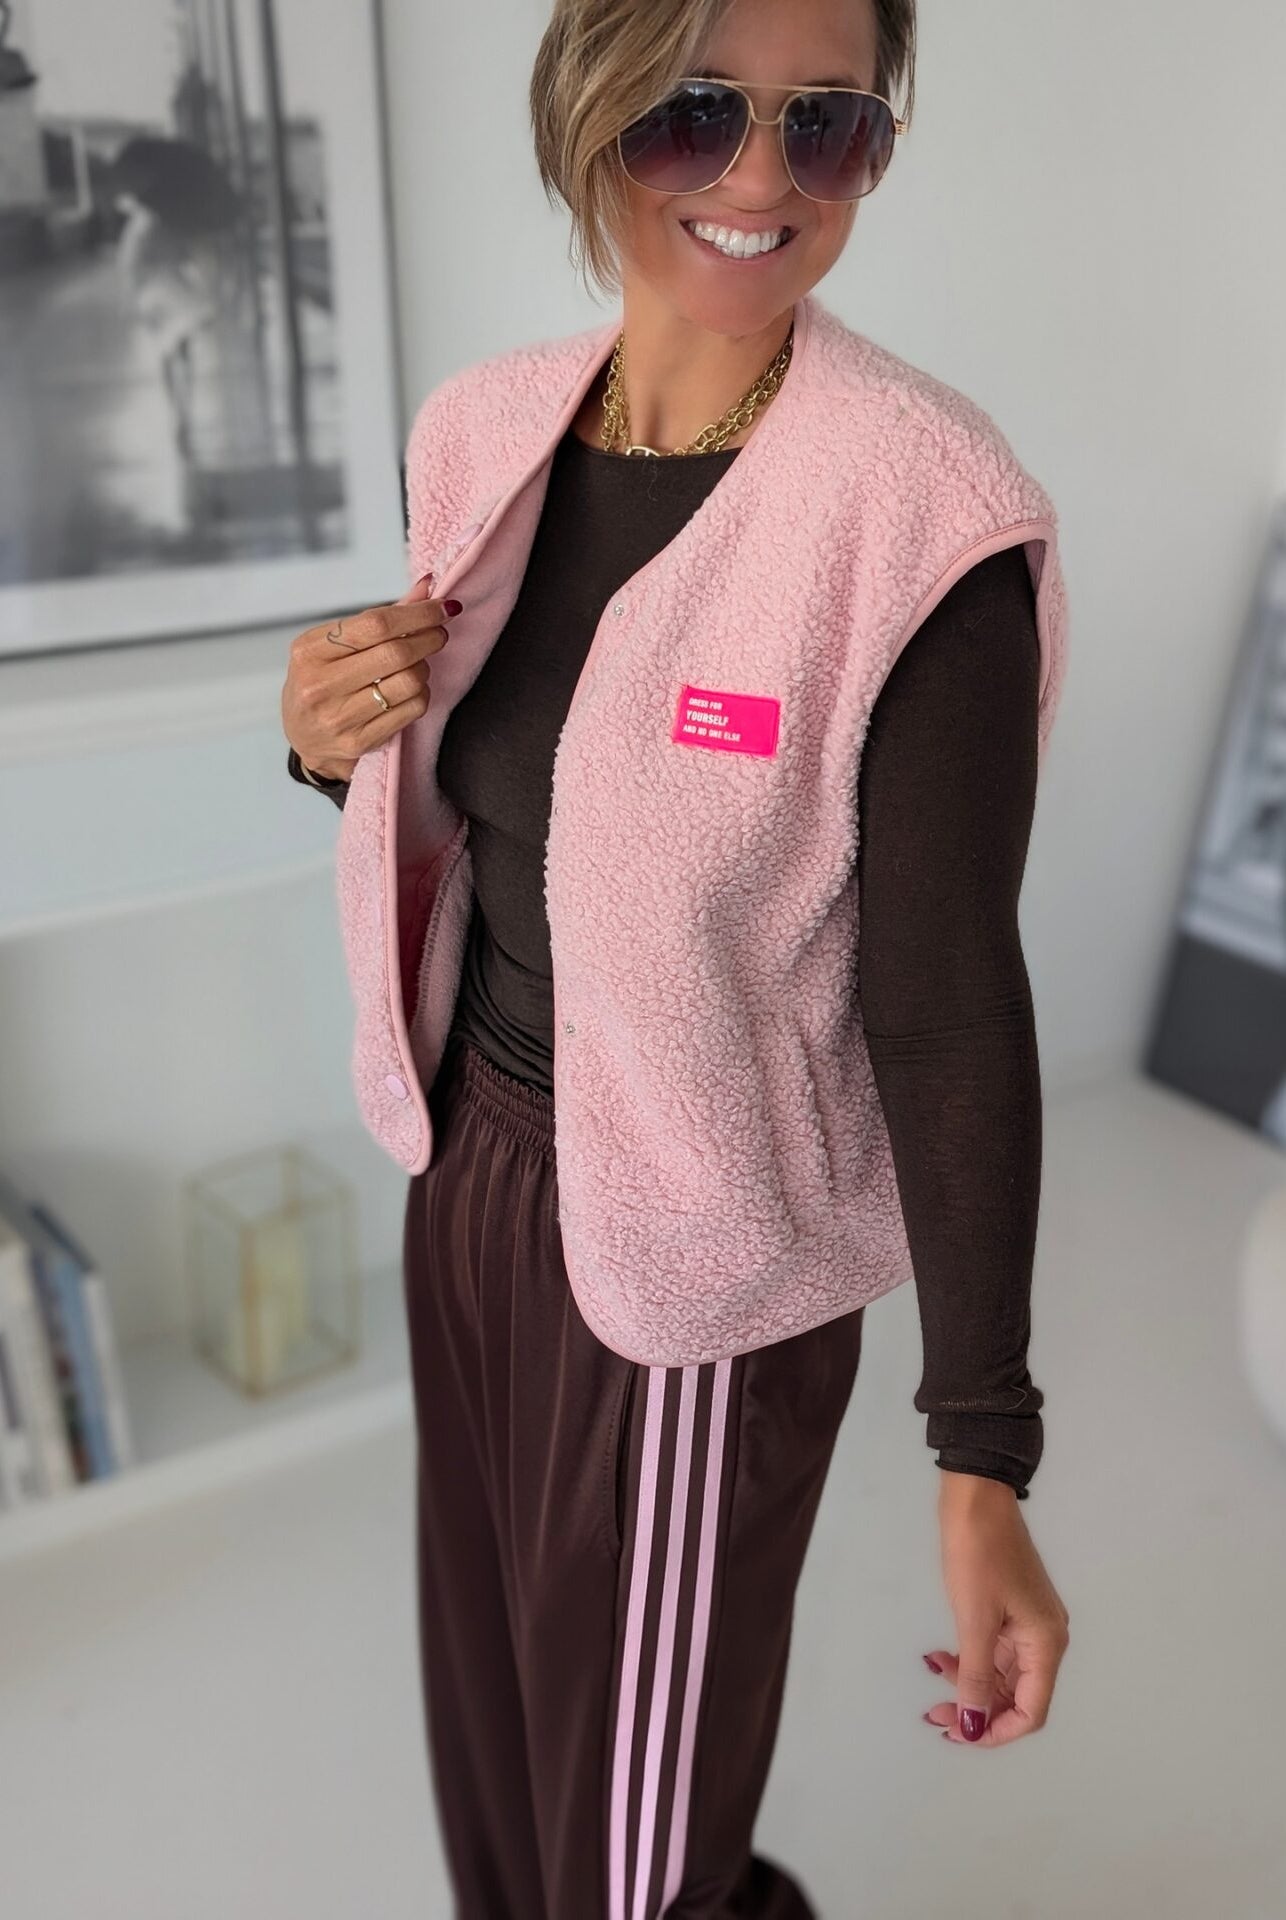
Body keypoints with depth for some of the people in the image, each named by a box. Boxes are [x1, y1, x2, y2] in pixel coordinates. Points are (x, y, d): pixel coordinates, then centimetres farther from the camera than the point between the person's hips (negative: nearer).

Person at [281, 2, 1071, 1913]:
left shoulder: (917, 516, -20)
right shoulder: (479, 433, -2)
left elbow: (950, 1006, -17)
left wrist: (986, 1471, -14)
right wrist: (333, 738, -12)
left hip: (695, 1255, -5)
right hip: (469, 1165, 6)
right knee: (491, 1753, 27)